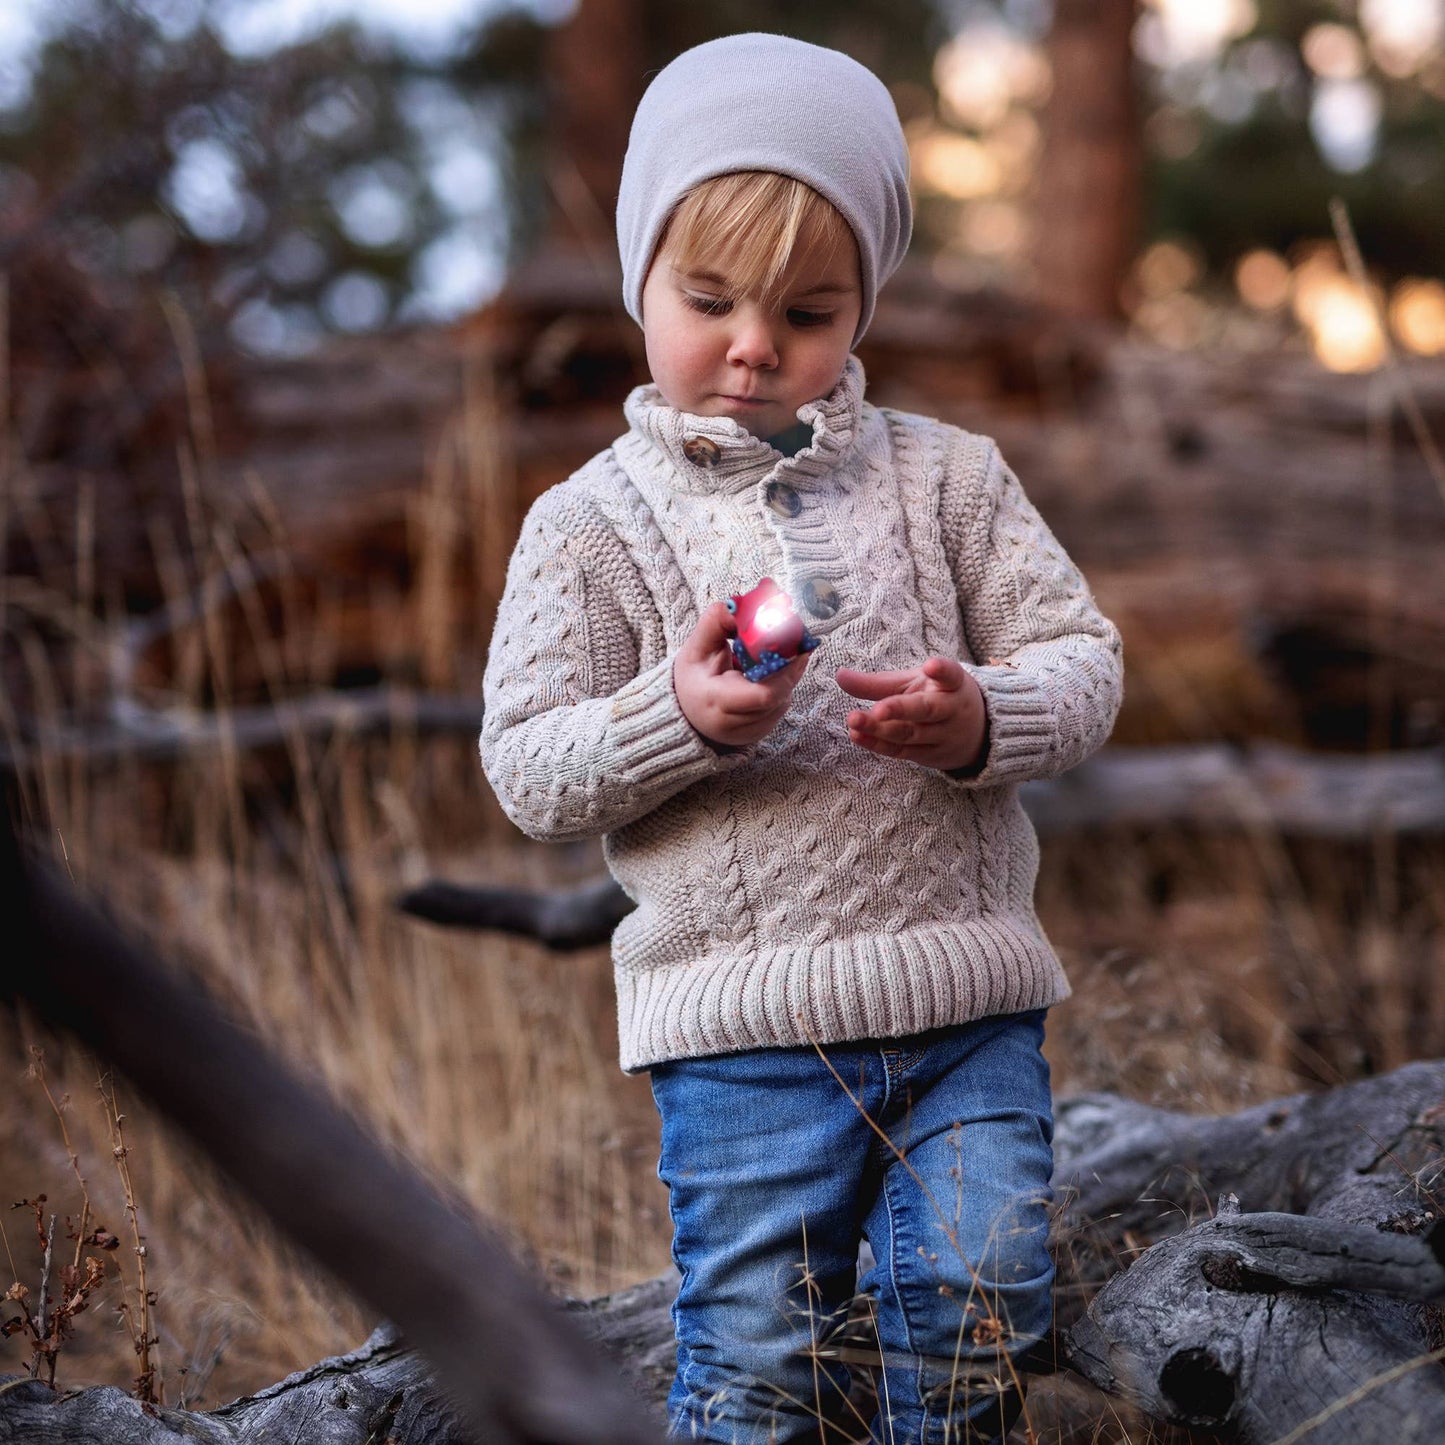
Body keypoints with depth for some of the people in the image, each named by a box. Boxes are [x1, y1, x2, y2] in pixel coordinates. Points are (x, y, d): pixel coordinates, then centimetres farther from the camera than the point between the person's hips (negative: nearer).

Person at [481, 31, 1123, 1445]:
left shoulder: (946, 477, 6)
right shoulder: (593, 522, 1)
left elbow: (1081, 663, 6)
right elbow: (527, 769, -3)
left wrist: (982, 721, -16)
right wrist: (677, 720, -22)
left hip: (968, 996, 2)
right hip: (742, 1024, -2)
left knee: (978, 1292, 3)